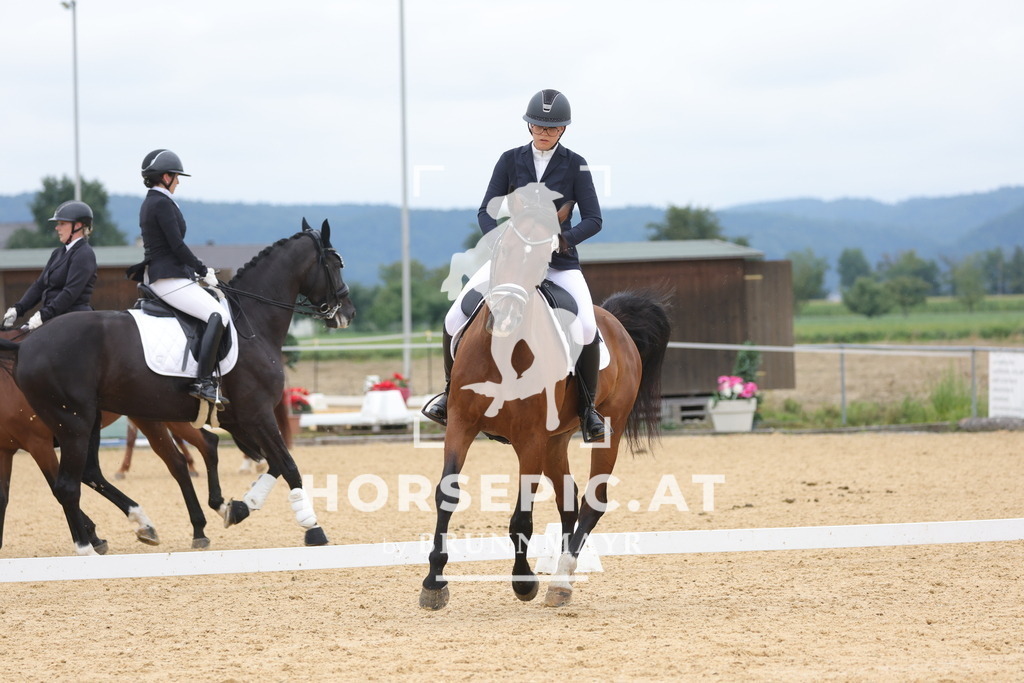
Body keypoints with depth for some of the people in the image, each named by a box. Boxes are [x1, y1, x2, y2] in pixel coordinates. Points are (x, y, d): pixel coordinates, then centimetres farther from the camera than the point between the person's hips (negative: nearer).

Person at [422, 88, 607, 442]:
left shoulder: (575, 165, -1)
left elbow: (593, 220, -5)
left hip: (559, 262, -2)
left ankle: (588, 407, -3)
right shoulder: (510, 161, 2)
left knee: (586, 329, -25)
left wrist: (562, 239, -23)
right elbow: (486, 212, -1)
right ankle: (450, 390, 11)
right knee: (455, 319, -14)